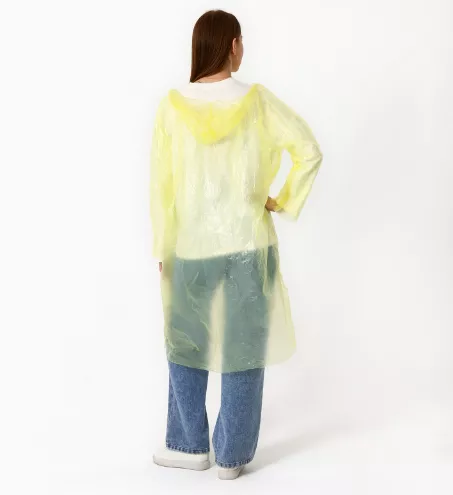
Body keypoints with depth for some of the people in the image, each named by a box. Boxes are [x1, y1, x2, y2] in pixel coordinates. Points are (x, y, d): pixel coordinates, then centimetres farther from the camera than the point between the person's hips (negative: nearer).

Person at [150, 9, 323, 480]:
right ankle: (232, 456, 18)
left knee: (185, 345, 18)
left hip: (192, 247, 0)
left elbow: (161, 185, -5)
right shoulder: (258, 100, -7)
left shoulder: (172, 106, -7)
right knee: (242, 350, 9)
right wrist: (285, 202, 3)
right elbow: (309, 151, -8)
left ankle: (189, 446, 26)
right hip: (248, 243, 0)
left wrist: (162, 249, 4)